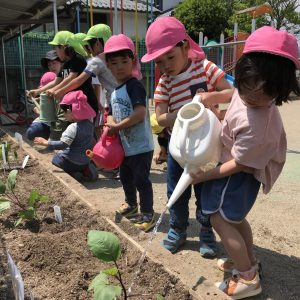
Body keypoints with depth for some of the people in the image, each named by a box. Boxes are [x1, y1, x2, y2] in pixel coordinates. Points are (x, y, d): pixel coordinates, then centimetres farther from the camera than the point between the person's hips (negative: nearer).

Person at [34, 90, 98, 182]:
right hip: (86, 160, 7)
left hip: (73, 162, -7)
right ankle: (85, 170, 6)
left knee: (56, 158, 15)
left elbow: (63, 144, -27)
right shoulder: (89, 123, -1)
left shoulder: (73, 127, -23)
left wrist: (45, 142, -22)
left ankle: (74, 175, -4)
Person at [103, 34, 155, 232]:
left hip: (141, 146, -9)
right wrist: (110, 123, -8)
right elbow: (111, 114, 15)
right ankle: (131, 204, 45)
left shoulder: (134, 85, -17)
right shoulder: (114, 92, 10)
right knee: (126, 177, 24)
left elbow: (140, 113, -28)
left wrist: (118, 126, -19)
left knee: (141, 180, 2)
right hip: (125, 145, 9)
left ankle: (147, 214, 19)